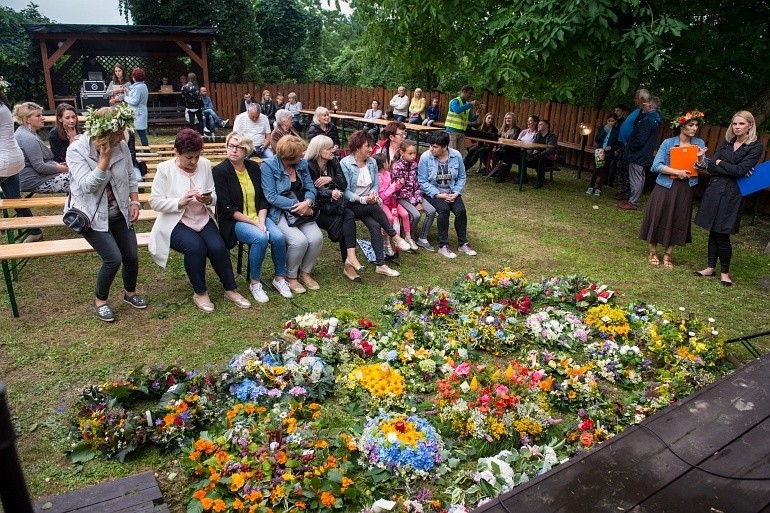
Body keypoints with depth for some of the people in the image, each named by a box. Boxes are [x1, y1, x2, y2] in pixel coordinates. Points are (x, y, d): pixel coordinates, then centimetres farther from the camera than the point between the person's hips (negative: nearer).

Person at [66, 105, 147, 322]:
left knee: (132, 255, 3)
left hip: (118, 212, 5)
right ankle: (100, 300, 12)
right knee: (113, 259, -15)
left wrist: (135, 201, -2)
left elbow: (131, 177, 7)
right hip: (92, 215, -5)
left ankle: (130, 292, 33)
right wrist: (105, 158, -32)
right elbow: (88, 186, -27)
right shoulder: (76, 150, -19)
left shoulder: (121, 146, -8)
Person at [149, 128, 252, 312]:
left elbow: (215, 195, 7)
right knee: (196, 247, -30)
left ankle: (230, 289, -2)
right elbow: (155, 202, -9)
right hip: (176, 222, -3)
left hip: (203, 219, 3)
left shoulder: (205, 165, 3)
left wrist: (209, 199, -17)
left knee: (218, 247, -23)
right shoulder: (165, 169, -7)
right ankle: (200, 293, -8)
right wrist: (180, 201, -23)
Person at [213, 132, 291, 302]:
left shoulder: (254, 167, 6)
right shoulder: (220, 171, -9)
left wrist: (261, 222, -11)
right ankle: (255, 283, -12)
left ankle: (280, 278, -1)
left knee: (278, 237, -22)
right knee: (260, 238, -31)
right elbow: (226, 208, -14)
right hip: (234, 221, -5)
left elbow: (263, 199, 6)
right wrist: (254, 223, -18)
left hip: (258, 217, 5)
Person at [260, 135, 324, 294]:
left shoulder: (302, 164, 7)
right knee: (299, 240, -27)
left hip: (302, 211, 5)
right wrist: (296, 205, -20)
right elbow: (271, 196, -15)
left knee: (317, 238, -19)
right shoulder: (269, 166, -10)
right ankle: (291, 277, -1)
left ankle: (305, 272, 6)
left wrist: (307, 203, -18)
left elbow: (310, 188, 5)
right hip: (279, 212, -5)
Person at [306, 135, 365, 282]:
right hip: (316, 208, -5)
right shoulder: (308, 166, -9)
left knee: (349, 215, -26)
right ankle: (348, 264, -16)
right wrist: (330, 193, -31)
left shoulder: (334, 162, 8)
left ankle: (350, 255, -35)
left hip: (332, 205, 5)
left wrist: (331, 179, -17)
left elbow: (344, 184, 3)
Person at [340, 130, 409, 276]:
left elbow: (376, 185, 8)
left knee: (375, 225, -25)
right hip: (351, 205, -4)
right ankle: (394, 236, -18)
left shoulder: (372, 162, 6)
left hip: (368, 204, 4)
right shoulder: (345, 164, -11)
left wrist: (373, 194, -15)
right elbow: (345, 191, -15)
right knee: (374, 207, -34)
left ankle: (380, 265, -24)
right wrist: (363, 199, -26)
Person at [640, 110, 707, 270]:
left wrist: (700, 157, -19)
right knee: (658, 218, 2)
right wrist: (677, 172, -20)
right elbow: (656, 166, -12)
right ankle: (653, 252, 18)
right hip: (665, 187, -3)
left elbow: (702, 168, 1)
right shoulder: (668, 143, -5)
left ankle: (668, 255, 18)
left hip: (685, 190, 3)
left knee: (678, 221, 6)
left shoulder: (699, 143, 5)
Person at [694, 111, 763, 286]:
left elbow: (740, 170, -15)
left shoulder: (755, 146, -3)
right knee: (713, 231, 9)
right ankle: (711, 267, 20)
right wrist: (730, 169, -13)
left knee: (722, 234, -3)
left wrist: (720, 163, -3)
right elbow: (711, 166, 0)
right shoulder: (725, 143, 11)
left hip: (732, 194, -4)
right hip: (714, 190, 4)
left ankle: (724, 272, 13)